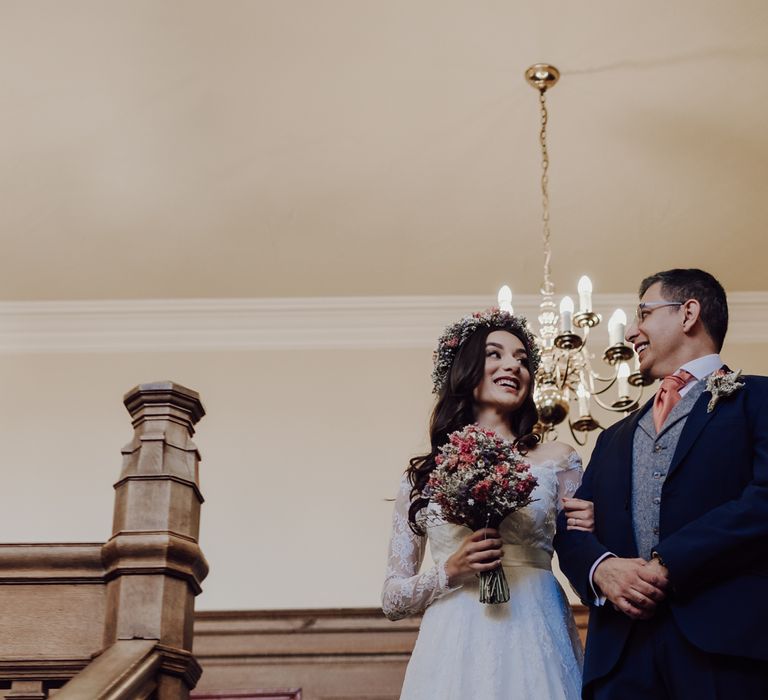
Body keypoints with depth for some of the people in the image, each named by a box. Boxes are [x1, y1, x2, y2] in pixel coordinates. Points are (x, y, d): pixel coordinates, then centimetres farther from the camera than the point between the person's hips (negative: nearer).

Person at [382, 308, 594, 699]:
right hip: (453, 649, 0)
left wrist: (590, 536, -10)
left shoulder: (557, 460, 5)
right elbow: (393, 600, 7)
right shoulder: (423, 476, 6)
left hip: (535, 645, 0)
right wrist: (450, 572, -10)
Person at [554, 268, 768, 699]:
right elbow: (571, 526, 17)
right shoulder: (615, 439, 26)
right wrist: (600, 569, -6)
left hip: (727, 646, -5)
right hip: (622, 653, 5)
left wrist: (666, 564, -15)